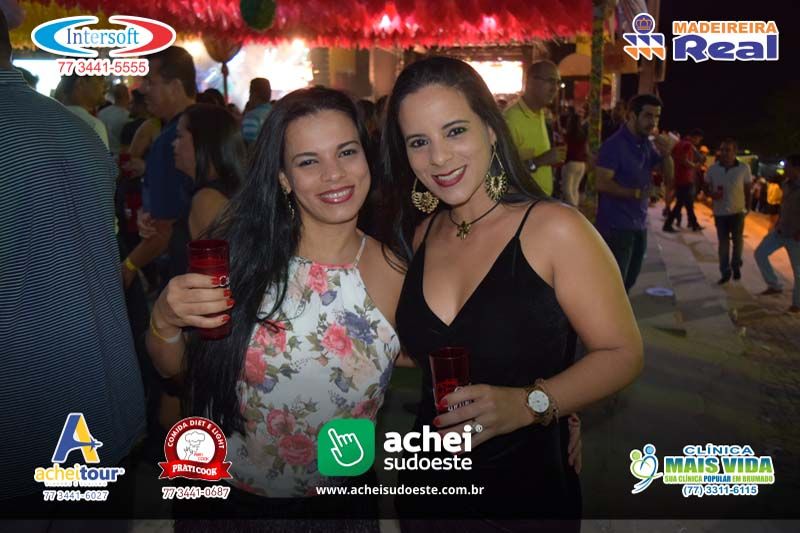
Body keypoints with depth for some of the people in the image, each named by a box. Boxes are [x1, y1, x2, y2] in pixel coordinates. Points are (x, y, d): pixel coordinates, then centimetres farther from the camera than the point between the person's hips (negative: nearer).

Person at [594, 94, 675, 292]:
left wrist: (666, 154, -7)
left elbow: (669, 179, 10)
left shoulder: (649, 145, 10)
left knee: (628, 282, 17)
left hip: (639, 225, 8)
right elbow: (603, 184, -20)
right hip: (616, 226, -8)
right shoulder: (614, 144, -13)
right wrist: (636, 193, -21)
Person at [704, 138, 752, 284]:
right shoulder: (713, 168, -8)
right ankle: (725, 272, 16)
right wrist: (711, 193, -16)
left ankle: (736, 266, 34)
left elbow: (747, 189, 0)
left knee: (737, 240, 11)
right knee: (723, 243, 7)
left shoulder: (744, 169, -11)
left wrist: (747, 207, 2)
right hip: (719, 212, 1)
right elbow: (706, 186, 5)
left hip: (738, 211, -1)